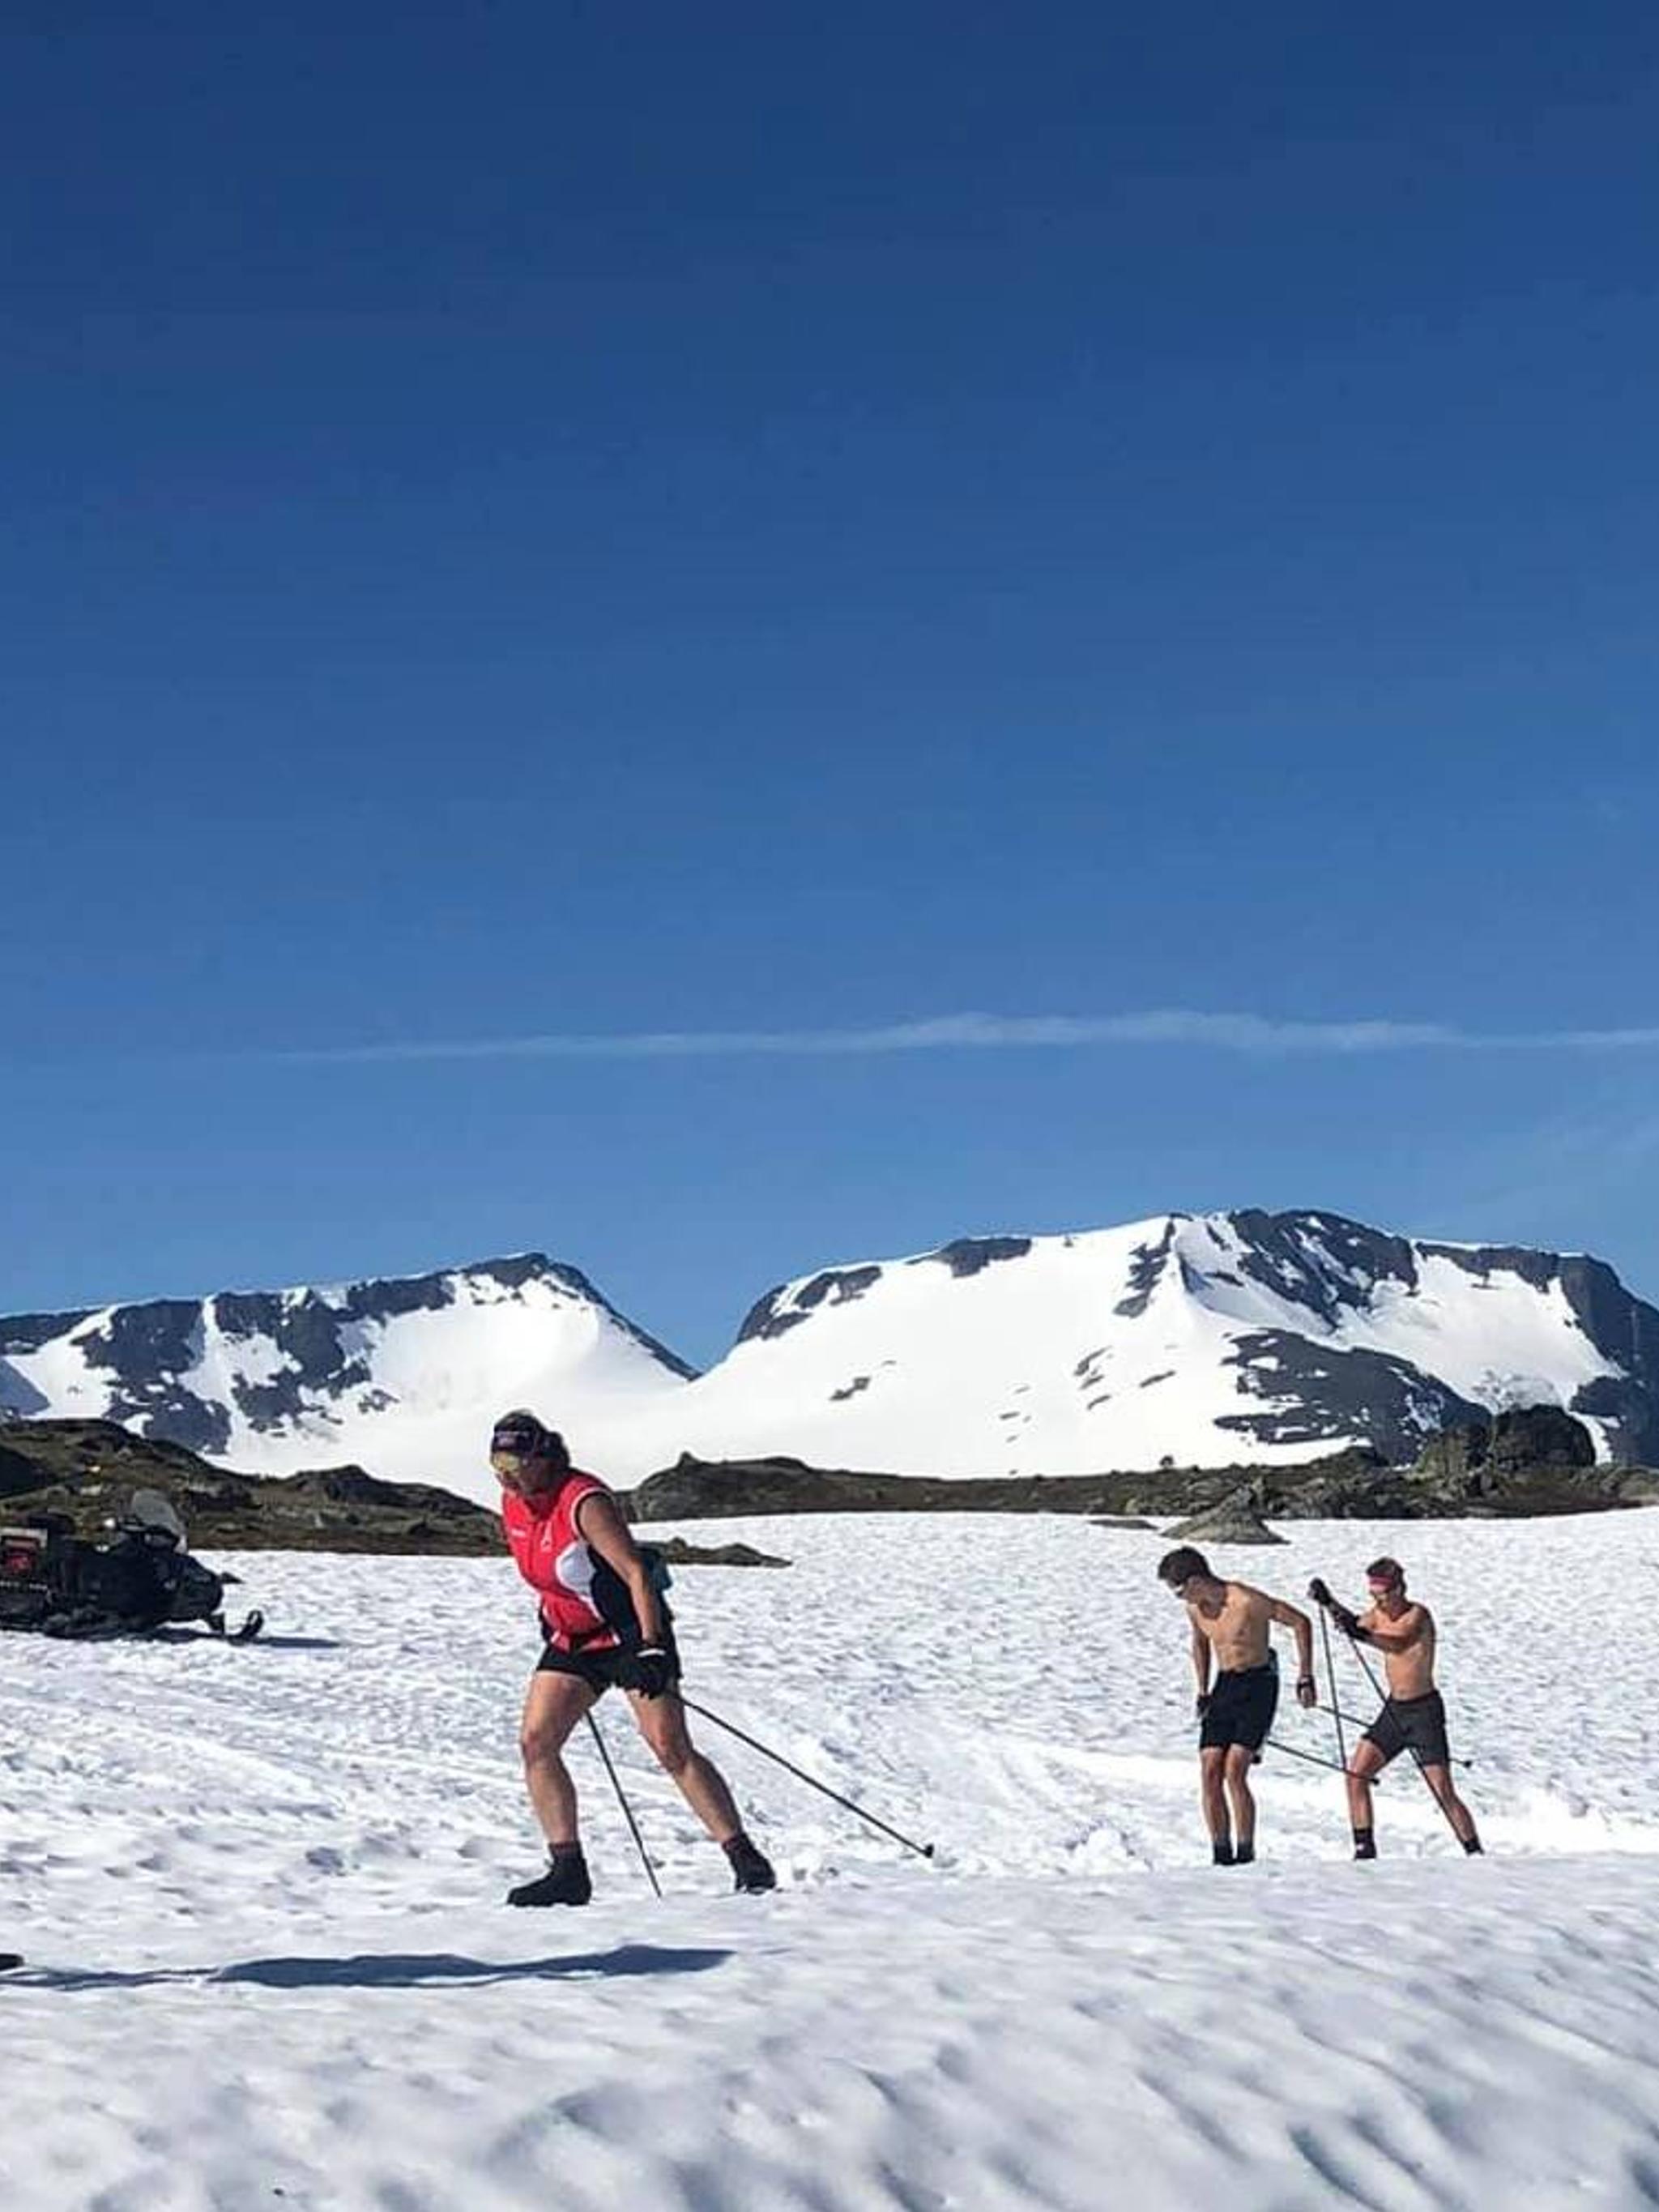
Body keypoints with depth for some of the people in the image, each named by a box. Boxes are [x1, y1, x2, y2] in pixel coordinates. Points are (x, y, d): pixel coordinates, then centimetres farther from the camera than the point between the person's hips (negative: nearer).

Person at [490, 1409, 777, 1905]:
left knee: (672, 1749, -13)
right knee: (536, 1743, -7)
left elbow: (637, 1574, -27)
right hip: (570, 1641, 8)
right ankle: (568, 1872, -2)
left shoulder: (584, 1502, -23)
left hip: (629, 1632, -7)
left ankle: (746, 1859, -7)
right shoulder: (513, 1505, 1)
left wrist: (652, 1647, -33)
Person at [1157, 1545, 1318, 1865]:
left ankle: (1246, 1855, -6)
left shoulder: (1247, 1601, -21)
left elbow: (1300, 1623, -11)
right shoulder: (1195, 1608, 2)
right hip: (1223, 1686, 7)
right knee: (1210, 1773, -3)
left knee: (1234, 1774, -16)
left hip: (1258, 1686, -7)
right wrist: (1203, 1691, 19)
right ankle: (1221, 1856, 4)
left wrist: (1305, 1678, -11)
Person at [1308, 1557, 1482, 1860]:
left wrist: (1362, 1635, -54)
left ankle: (1476, 1855, 4)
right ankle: (1365, 1850, 4)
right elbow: (1356, 1623, 21)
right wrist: (1328, 1602, 3)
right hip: (1393, 1710, 7)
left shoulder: (1418, 1615, -18)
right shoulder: (1379, 1613, 2)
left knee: (1444, 1793, -8)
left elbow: (1400, 1644, -36)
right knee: (1355, 1775, -3)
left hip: (1425, 1711, -7)